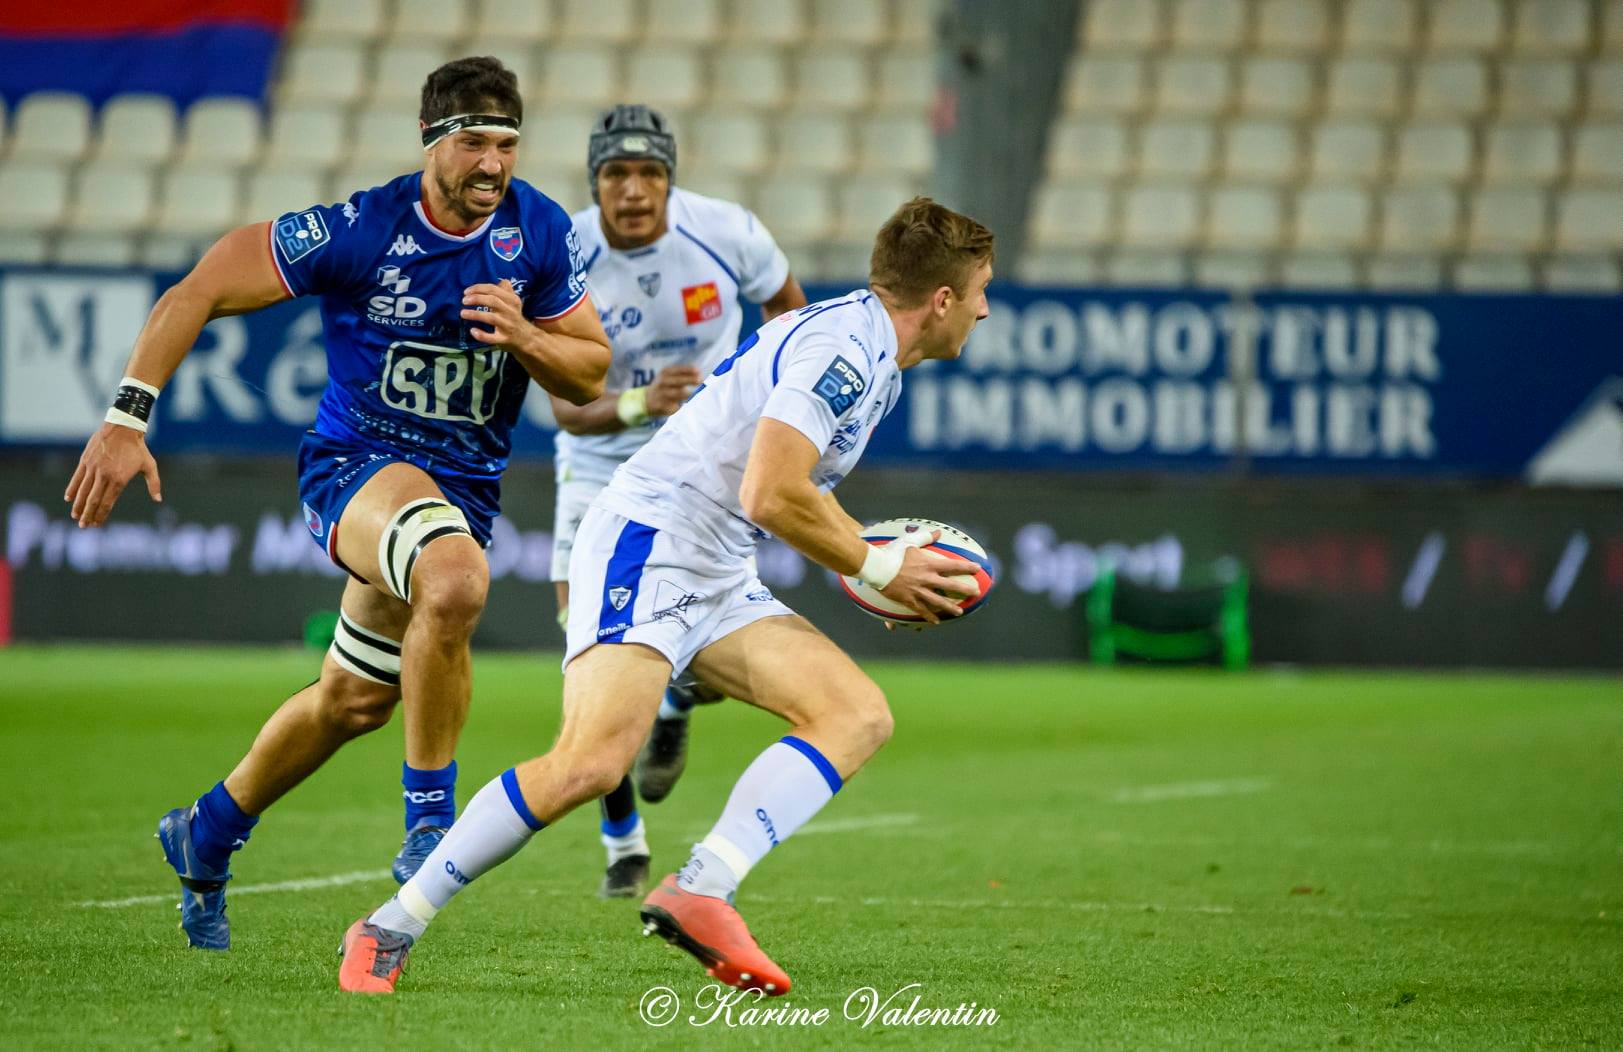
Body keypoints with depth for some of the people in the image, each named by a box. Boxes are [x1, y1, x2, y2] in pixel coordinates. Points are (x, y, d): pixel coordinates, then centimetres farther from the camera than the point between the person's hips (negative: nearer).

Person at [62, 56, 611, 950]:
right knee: (456, 577, -38)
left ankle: (207, 836, 41)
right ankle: (428, 813, -22)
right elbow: (198, 293, -14)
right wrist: (126, 419, -19)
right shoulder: (357, 231, -19)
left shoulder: (540, 234, -6)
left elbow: (591, 377, 3)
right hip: (356, 460, -5)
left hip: (465, 481, 5)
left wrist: (523, 335, -19)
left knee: (354, 701, 16)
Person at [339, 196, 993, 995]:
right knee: (590, 763, -25)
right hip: (646, 546, -10)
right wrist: (877, 568, -11)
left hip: (717, 583, 10)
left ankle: (699, 892, -20)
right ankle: (390, 929, -11)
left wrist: (882, 561, 19)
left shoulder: (872, 358, 18)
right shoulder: (842, 348, -15)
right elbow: (770, 495, -25)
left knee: (859, 714, -8)